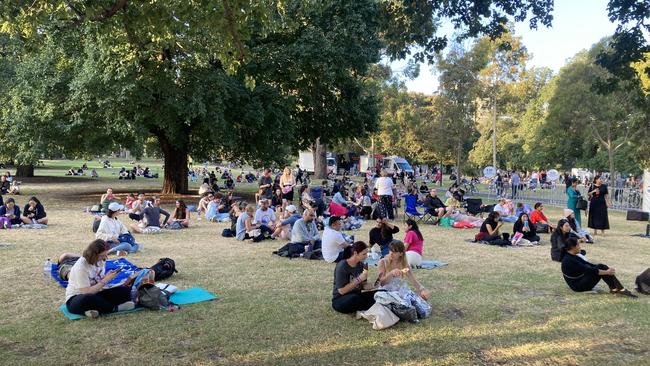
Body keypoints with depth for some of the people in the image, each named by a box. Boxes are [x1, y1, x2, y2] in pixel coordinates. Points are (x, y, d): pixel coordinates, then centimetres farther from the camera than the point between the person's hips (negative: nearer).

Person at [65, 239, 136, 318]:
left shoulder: (101, 261, 0)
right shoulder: (81, 267, -20)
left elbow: (98, 282, 6)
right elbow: (87, 292, -24)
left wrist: (108, 276, -14)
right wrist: (105, 280, -22)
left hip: (94, 294, 6)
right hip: (76, 299, -6)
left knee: (126, 290, -12)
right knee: (87, 299, -44)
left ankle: (96, 309, -22)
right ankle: (115, 308, -19)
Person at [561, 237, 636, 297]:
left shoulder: (573, 256, 8)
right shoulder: (569, 260, -24)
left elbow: (587, 264, 13)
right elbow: (588, 270, -24)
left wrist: (606, 269, 5)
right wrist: (606, 272, -16)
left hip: (582, 280, 9)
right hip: (578, 286, -9)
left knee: (602, 267, -6)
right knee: (601, 267, -18)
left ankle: (615, 288, -12)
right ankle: (618, 289, -14)